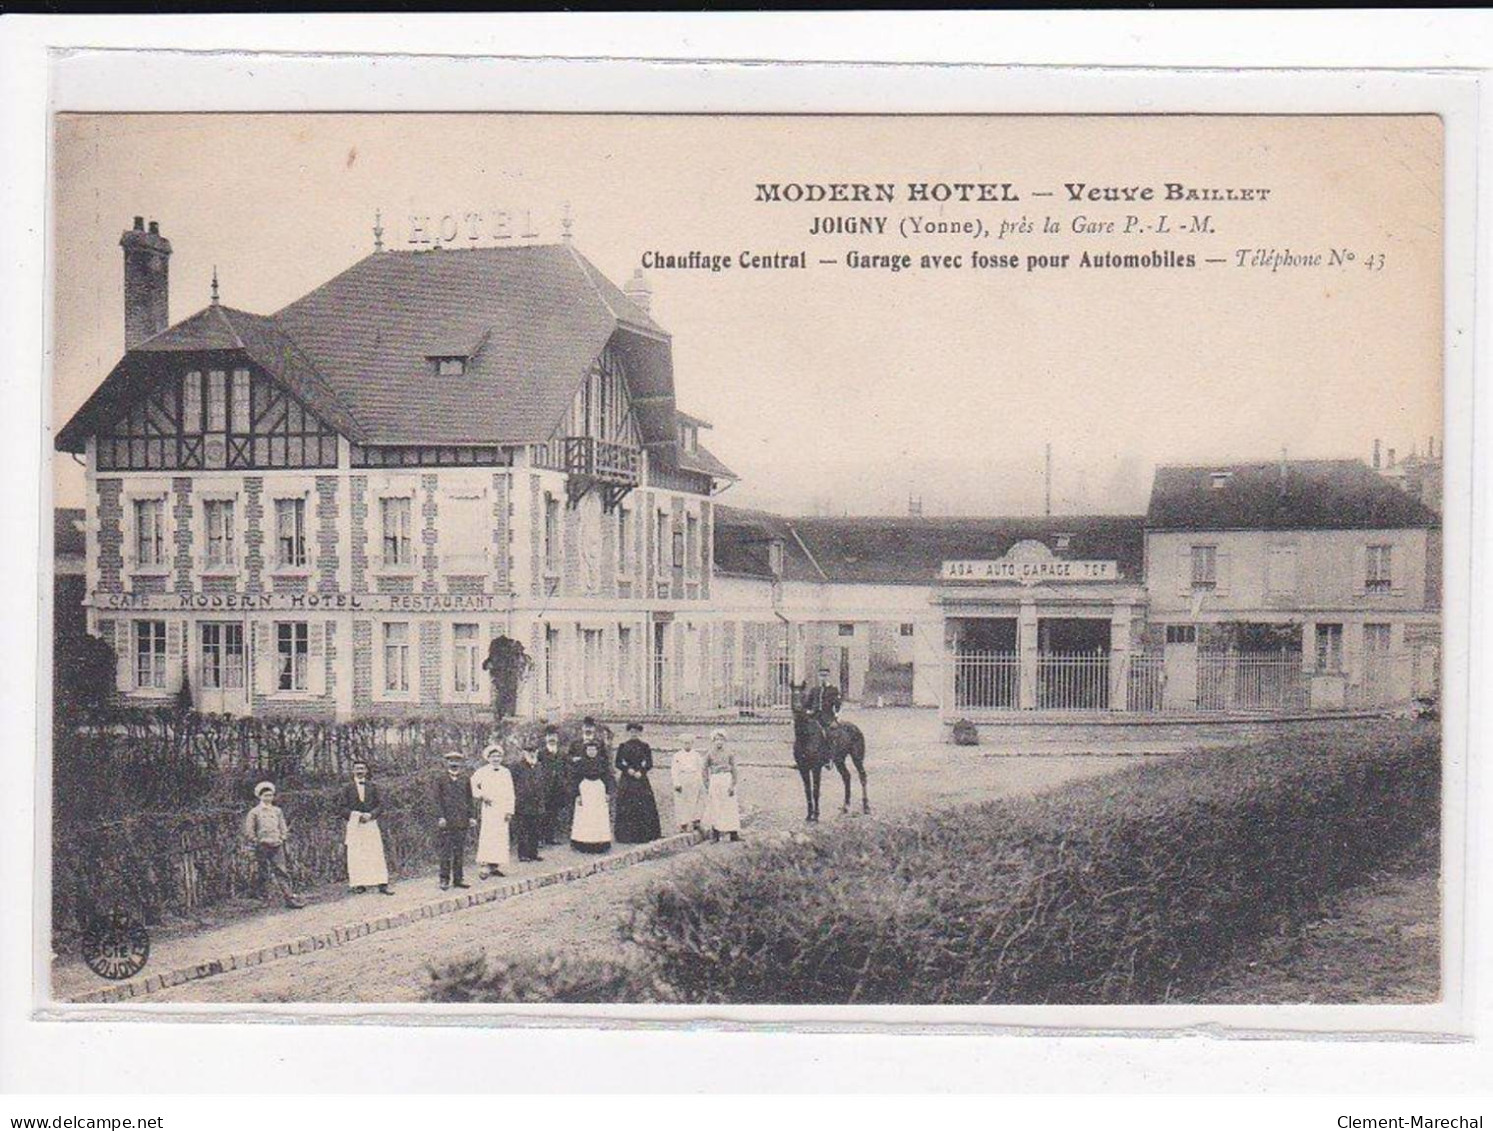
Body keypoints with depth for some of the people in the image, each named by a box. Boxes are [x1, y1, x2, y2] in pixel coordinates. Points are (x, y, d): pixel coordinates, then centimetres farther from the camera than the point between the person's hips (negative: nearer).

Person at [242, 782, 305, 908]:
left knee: (283, 871, -4)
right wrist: (257, 841, -7)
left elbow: (283, 827, 19)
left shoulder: (277, 811, 14)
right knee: (264, 873, 3)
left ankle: (290, 897, -9)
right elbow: (248, 832, -1)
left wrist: (283, 839, 5)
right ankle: (264, 896, 14)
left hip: (277, 846, 3)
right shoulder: (254, 812, 1)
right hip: (262, 847, -3)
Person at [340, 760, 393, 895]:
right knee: (356, 855, -4)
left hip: (371, 823, 1)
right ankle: (359, 884, -1)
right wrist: (356, 816, -10)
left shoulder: (373, 787, 10)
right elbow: (343, 807, 3)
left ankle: (382, 883, -7)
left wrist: (370, 815, -10)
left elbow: (380, 804, 6)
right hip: (354, 824, -1)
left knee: (376, 853, -4)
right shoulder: (347, 788, 8)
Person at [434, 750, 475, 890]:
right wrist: (440, 817, -9)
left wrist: (470, 816, 6)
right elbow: (438, 800, 0)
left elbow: (469, 799, 12)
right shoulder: (441, 780, 3)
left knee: (459, 851, 6)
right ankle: (444, 879, 2)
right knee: (446, 850, -3)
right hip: (447, 820, -3)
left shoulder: (466, 779, 10)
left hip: (461, 821, 3)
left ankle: (458, 878, 11)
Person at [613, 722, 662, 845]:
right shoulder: (623, 746, 5)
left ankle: (645, 835, 0)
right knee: (626, 808, -3)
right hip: (626, 780, 0)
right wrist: (628, 770, -13)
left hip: (641, 779, 0)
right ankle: (626, 836, 0)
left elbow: (649, 764, 3)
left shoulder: (645, 746, 6)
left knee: (644, 808, -5)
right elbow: (618, 763, 1)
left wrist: (641, 772, -12)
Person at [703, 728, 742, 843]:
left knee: (731, 807, -1)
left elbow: (734, 770, 1)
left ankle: (734, 834, 3)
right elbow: (705, 770, 4)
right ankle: (715, 835, 8)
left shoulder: (729, 754, 2)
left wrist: (733, 785, -8)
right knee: (715, 808, 2)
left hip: (727, 782, 0)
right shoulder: (709, 754, 2)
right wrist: (707, 785, -4)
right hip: (714, 782, 0)